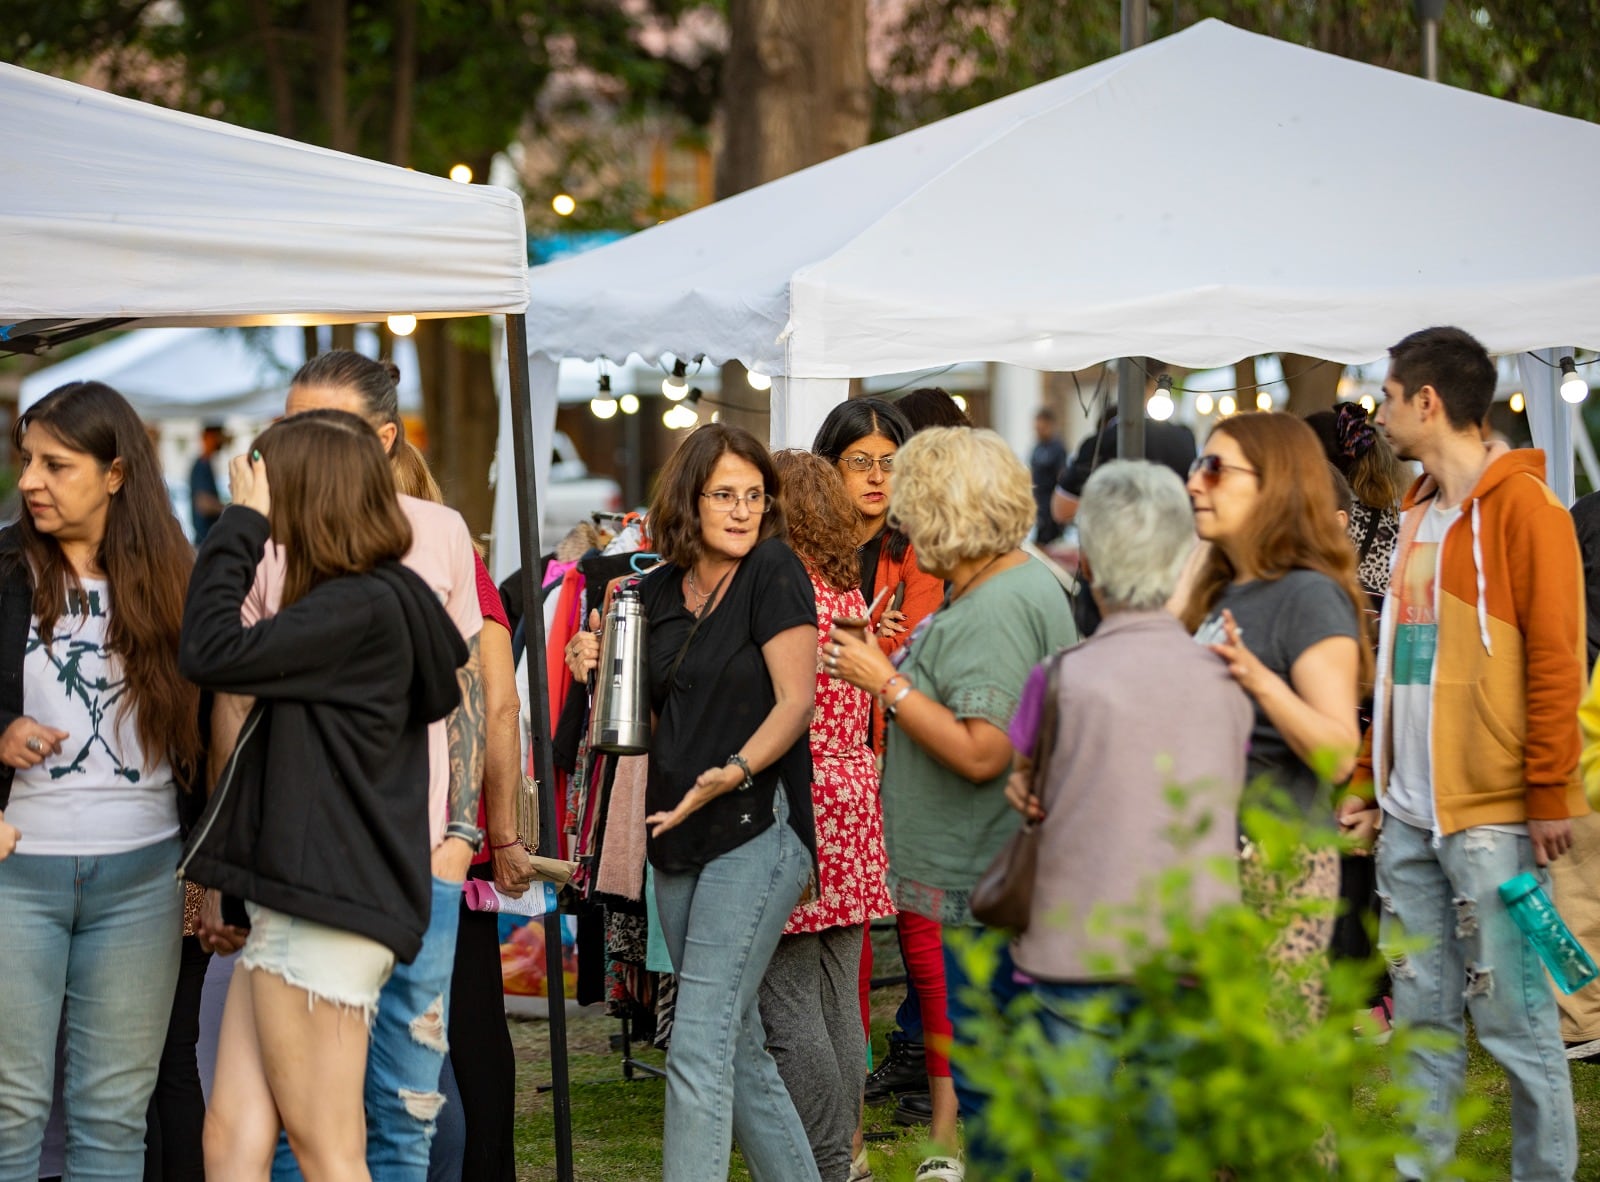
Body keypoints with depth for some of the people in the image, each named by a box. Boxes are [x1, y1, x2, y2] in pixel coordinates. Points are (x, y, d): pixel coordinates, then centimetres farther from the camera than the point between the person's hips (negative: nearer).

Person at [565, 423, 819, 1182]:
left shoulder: (773, 572, -6)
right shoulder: (657, 591, 11)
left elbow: (795, 700, -11)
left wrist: (730, 773, -25)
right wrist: (598, 668, 2)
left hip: (755, 833, -7)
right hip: (679, 837, 7)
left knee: (700, 1048, -13)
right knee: (739, 1050, 14)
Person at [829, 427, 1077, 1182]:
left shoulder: (995, 610, -20)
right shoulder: (1028, 581, 13)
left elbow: (981, 752, -26)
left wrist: (886, 683, -17)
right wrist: (899, 668, 13)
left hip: (985, 879, -11)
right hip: (992, 871, 11)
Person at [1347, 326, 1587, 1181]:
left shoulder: (1521, 506, -7)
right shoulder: (1418, 514, 17)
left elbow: (1555, 660, -12)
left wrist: (1550, 795, -15)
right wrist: (1369, 778, 16)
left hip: (1492, 817, -7)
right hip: (1409, 815, 8)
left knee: (1514, 1019, -3)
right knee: (1422, 1017, 10)